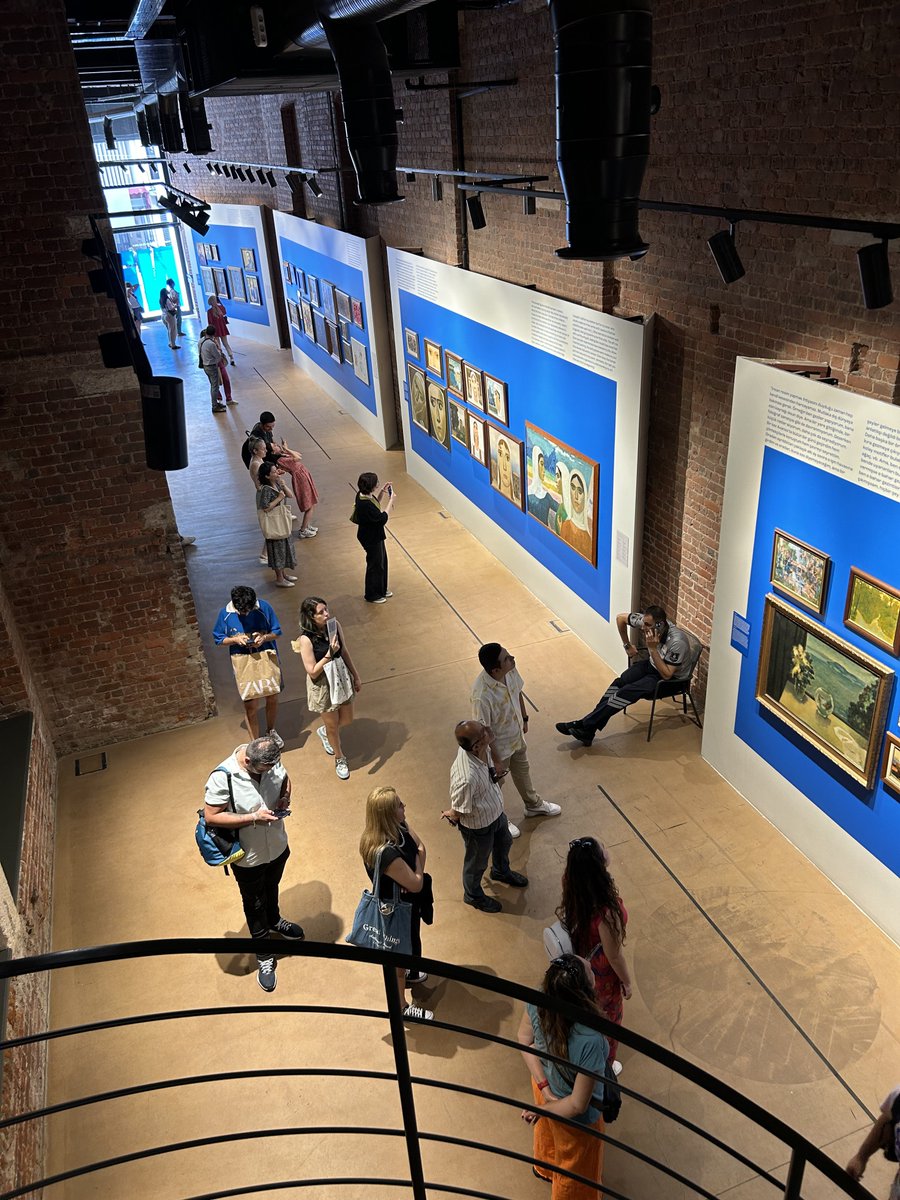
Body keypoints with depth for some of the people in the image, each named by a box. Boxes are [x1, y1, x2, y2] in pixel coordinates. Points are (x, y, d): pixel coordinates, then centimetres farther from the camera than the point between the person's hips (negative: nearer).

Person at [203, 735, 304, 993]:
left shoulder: (271, 761, -17)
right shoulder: (222, 778, -33)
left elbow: (285, 778, 4)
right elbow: (211, 817, -27)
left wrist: (285, 797, -17)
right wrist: (253, 818, -32)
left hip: (278, 846, 5)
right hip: (248, 857, -5)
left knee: (272, 888, 32)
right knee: (254, 904, 19)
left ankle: (274, 921, 62)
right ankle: (264, 957, 39)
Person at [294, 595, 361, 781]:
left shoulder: (335, 625, -11)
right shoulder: (306, 639, -27)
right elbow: (312, 672, -22)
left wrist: (356, 676, 9)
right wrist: (329, 654, -31)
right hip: (322, 685, -5)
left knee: (346, 720, 20)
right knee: (332, 725, 16)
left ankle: (324, 732, 53)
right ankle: (340, 758, 42)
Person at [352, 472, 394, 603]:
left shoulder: (363, 495, -6)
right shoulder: (365, 504, -35)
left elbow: (375, 505, 14)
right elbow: (383, 518, -29)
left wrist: (382, 491, 1)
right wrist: (391, 501, -23)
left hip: (374, 535, 10)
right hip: (371, 539, -10)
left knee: (382, 561, 24)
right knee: (375, 565, 10)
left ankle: (381, 590, 42)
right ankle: (372, 596, 29)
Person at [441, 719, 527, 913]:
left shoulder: (481, 749, -25)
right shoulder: (466, 779, -47)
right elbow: (458, 812, -29)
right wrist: (451, 815, -4)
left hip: (496, 812, 7)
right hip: (479, 826, -7)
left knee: (504, 843, 34)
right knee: (477, 862, 24)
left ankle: (501, 872, 66)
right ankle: (473, 895, 55)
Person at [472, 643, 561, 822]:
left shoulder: (510, 670, -21)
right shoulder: (482, 696, -42)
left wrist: (524, 718, 15)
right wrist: (495, 760, -17)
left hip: (517, 735, 7)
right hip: (498, 746, -6)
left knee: (522, 770, 31)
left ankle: (534, 805, 59)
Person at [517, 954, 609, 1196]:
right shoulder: (590, 1042, -45)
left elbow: (524, 1039, -11)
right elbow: (578, 1105, -31)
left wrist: (544, 1086, -13)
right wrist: (542, 1110, -16)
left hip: (545, 1085, 6)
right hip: (575, 1120, -5)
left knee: (548, 1130, 39)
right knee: (575, 1167, 28)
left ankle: (544, 1167, 69)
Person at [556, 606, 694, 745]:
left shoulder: (677, 642, -34)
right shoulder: (645, 621, -18)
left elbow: (666, 674, -29)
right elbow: (620, 618, -1)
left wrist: (653, 649, -37)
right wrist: (627, 646, 5)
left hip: (672, 678, -6)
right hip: (652, 664, 6)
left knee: (628, 692, -25)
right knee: (619, 682, -19)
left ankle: (586, 726, -21)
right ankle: (587, 731, -24)